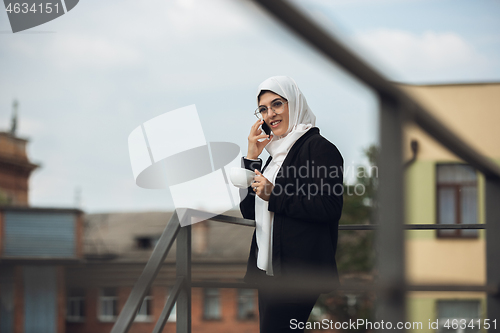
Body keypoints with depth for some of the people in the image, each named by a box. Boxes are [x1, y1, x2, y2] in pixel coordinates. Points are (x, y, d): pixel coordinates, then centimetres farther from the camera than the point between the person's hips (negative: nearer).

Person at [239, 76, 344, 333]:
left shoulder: (319, 147, -8)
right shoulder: (277, 152, 19)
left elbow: (330, 208, -18)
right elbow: (249, 211, 15)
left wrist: (274, 195, -17)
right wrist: (251, 158, 7)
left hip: (298, 272, -9)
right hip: (269, 269, 9)